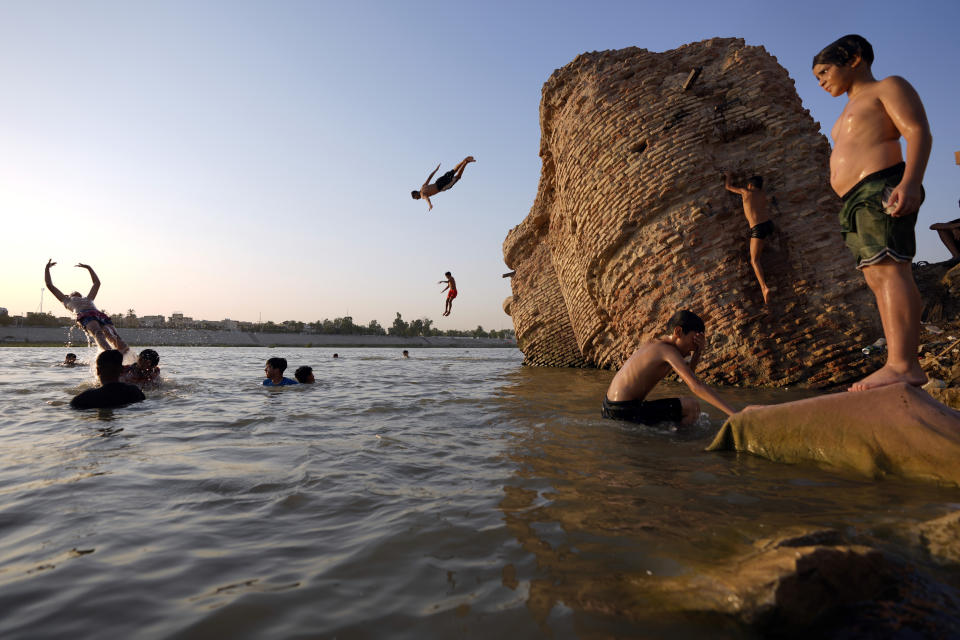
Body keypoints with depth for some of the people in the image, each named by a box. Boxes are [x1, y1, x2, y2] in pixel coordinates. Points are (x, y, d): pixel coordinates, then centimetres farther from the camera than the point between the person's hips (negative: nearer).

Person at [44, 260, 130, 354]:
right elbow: (50, 285, 43)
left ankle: (123, 348, -55)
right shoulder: (67, 300, 39)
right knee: (98, 333, -36)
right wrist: (47, 268, 53)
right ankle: (109, 353, -60)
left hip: (100, 315, 4)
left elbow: (97, 283, 57)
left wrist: (89, 268, 65)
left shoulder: (88, 299, 46)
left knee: (111, 333, -28)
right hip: (84, 316, -4)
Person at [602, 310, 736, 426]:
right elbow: (696, 386, -25)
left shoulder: (656, 344, 11)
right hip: (625, 410, -10)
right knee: (692, 407, -13)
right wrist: (733, 413, -28)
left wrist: (698, 351, 2)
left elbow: (687, 374, 18)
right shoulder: (668, 350, -16)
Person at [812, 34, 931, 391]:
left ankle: (901, 365, -27)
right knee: (877, 278, 0)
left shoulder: (888, 88, 6)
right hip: (857, 201, 9)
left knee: (889, 269, -20)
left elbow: (919, 133, -8)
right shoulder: (852, 111, 31)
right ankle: (904, 367, -2)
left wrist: (910, 182, -23)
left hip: (881, 189, -9)